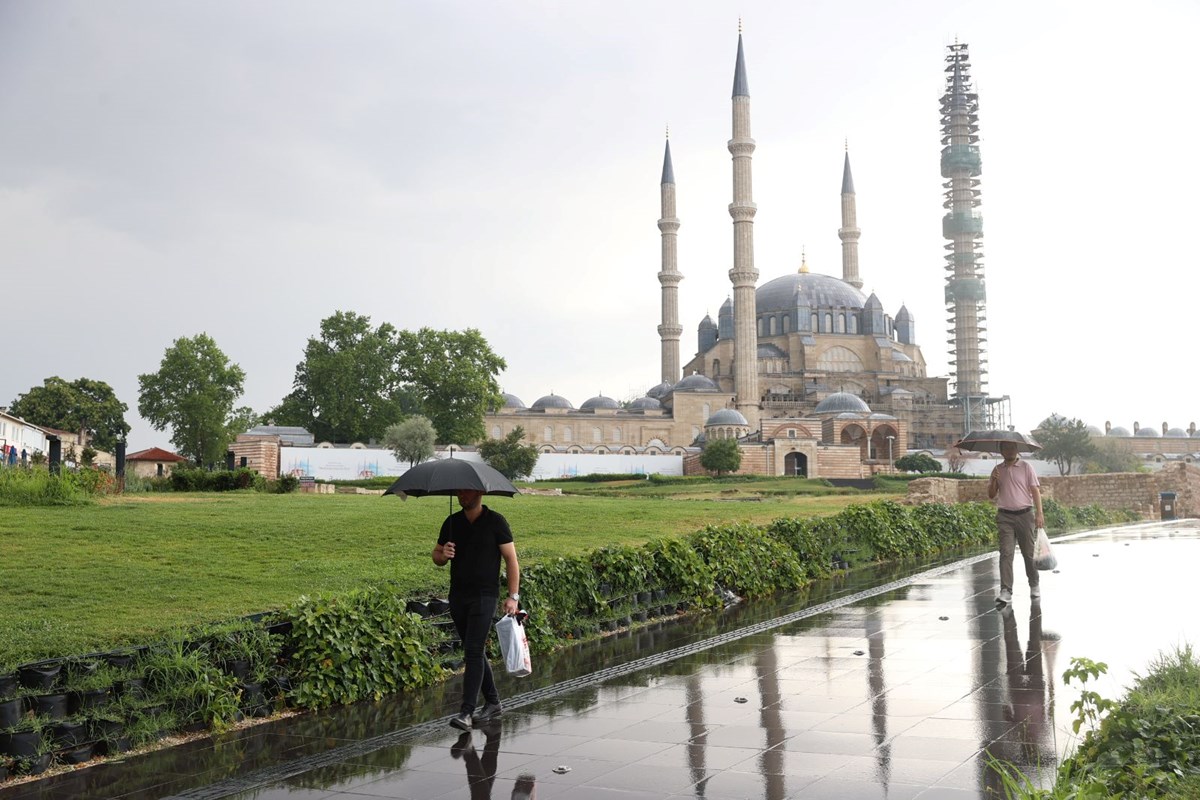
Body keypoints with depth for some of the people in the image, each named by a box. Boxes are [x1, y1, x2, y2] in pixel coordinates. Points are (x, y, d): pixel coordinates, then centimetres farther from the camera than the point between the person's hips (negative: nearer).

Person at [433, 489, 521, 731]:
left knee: (473, 651, -13)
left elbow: (511, 559, -2)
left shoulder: (495, 522, -4)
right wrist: (443, 554, -10)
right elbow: (437, 558, 15)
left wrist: (513, 595, -9)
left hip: (484, 596, -5)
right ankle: (492, 702, 25)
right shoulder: (452, 522, 9)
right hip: (457, 596, 6)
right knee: (473, 652, 12)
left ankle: (466, 711, -13)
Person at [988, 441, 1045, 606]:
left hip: (1025, 514, -1)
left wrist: (1039, 514, -11)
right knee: (1006, 553, -9)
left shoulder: (1026, 467, 2)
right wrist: (994, 481, -8)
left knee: (1029, 552, 8)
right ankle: (1006, 592, -13)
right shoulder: (998, 470, 10)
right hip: (1005, 516, 1)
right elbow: (991, 495, 12)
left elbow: (1035, 491, -2)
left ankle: (1034, 586, 28)